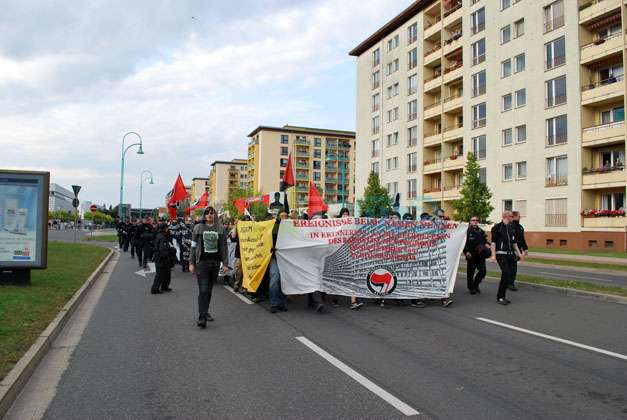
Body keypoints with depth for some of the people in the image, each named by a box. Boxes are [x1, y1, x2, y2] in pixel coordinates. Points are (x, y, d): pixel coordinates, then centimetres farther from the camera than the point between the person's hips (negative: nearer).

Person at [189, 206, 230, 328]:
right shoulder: (198, 228, 5)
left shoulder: (220, 229, 8)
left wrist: (225, 264, 3)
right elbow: (193, 246, 7)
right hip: (202, 262, -2)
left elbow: (223, 247, 8)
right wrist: (191, 263, 1)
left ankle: (205, 312, 25)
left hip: (215, 262, 2)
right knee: (203, 289, -11)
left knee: (209, 289, 10)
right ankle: (202, 317, -13)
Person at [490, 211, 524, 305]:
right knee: (506, 273, -16)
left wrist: (519, 253, 18)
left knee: (509, 275, 4)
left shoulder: (511, 228, 18)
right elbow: (493, 242, -7)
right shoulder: (498, 227, -3)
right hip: (501, 254, -7)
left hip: (511, 254, 7)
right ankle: (500, 297, -8)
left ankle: (502, 296, 13)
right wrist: (493, 255, -13)